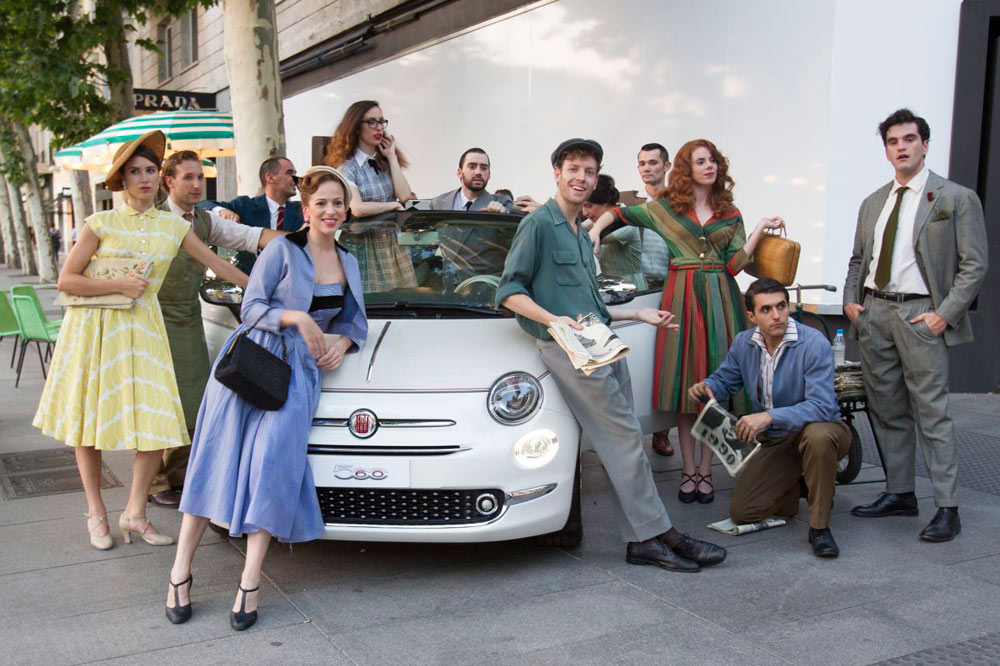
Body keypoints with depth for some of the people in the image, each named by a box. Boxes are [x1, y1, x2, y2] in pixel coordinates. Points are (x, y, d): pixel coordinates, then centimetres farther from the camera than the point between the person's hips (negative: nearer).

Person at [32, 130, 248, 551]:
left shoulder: (174, 227, 6)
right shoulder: (102, 224, -3)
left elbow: (218, 265, 12)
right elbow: (66, 280, -5)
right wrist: (120, 285, -15)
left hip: (142, 330, 2)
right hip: (94, 329, -2)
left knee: (158, 423, -6)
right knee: (89, 421, 5)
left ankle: (135, 513, 10)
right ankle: (96, 513, 21)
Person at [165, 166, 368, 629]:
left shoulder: (348, 263, 14)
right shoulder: (282, 249, -2)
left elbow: (353, 319, 23)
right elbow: (251, 307, -4)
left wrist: (342, 343, 2)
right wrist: (296, 318, -18)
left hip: (298, 371, 3)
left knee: (273, 459, -15)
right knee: (216, 460, -4)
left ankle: (250, 583, -11)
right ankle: (180, 573, 3)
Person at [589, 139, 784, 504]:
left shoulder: (730, 214, 11)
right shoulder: (666, 207, 7)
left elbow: (735, 264, 4)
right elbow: (620, 213, 11)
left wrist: (761, 228, 1)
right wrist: (596, 229, -6)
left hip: (719, 297, 1)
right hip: (682, 295, -1)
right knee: (685, 382, -1)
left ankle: (705, 470, 9)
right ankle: (688, 470, 8)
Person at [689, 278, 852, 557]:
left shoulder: (813, 343, -22)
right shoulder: (743, 343, -3)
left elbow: (821, 406, -30)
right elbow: (726, 381, 12)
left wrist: (770, 416, -40)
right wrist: (705, 387, -12)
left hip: (822, 428, -5)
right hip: (775, 441, 5)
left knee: (818, 436, -42)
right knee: (740, 512, -6)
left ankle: (819, 526, -23)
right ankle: (796, 487, 24)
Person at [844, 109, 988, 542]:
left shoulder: (957, 198, 0)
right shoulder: (873, 203, 16)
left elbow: (974, 265, -4)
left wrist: (945, 314, -13)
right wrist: (850, 300, 7)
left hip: (920, 315, -5)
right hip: (873, 313, 6)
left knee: (932, 413, -7)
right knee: (888, 412, 10)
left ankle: (947, 508, -1)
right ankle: (899, 493, 20)